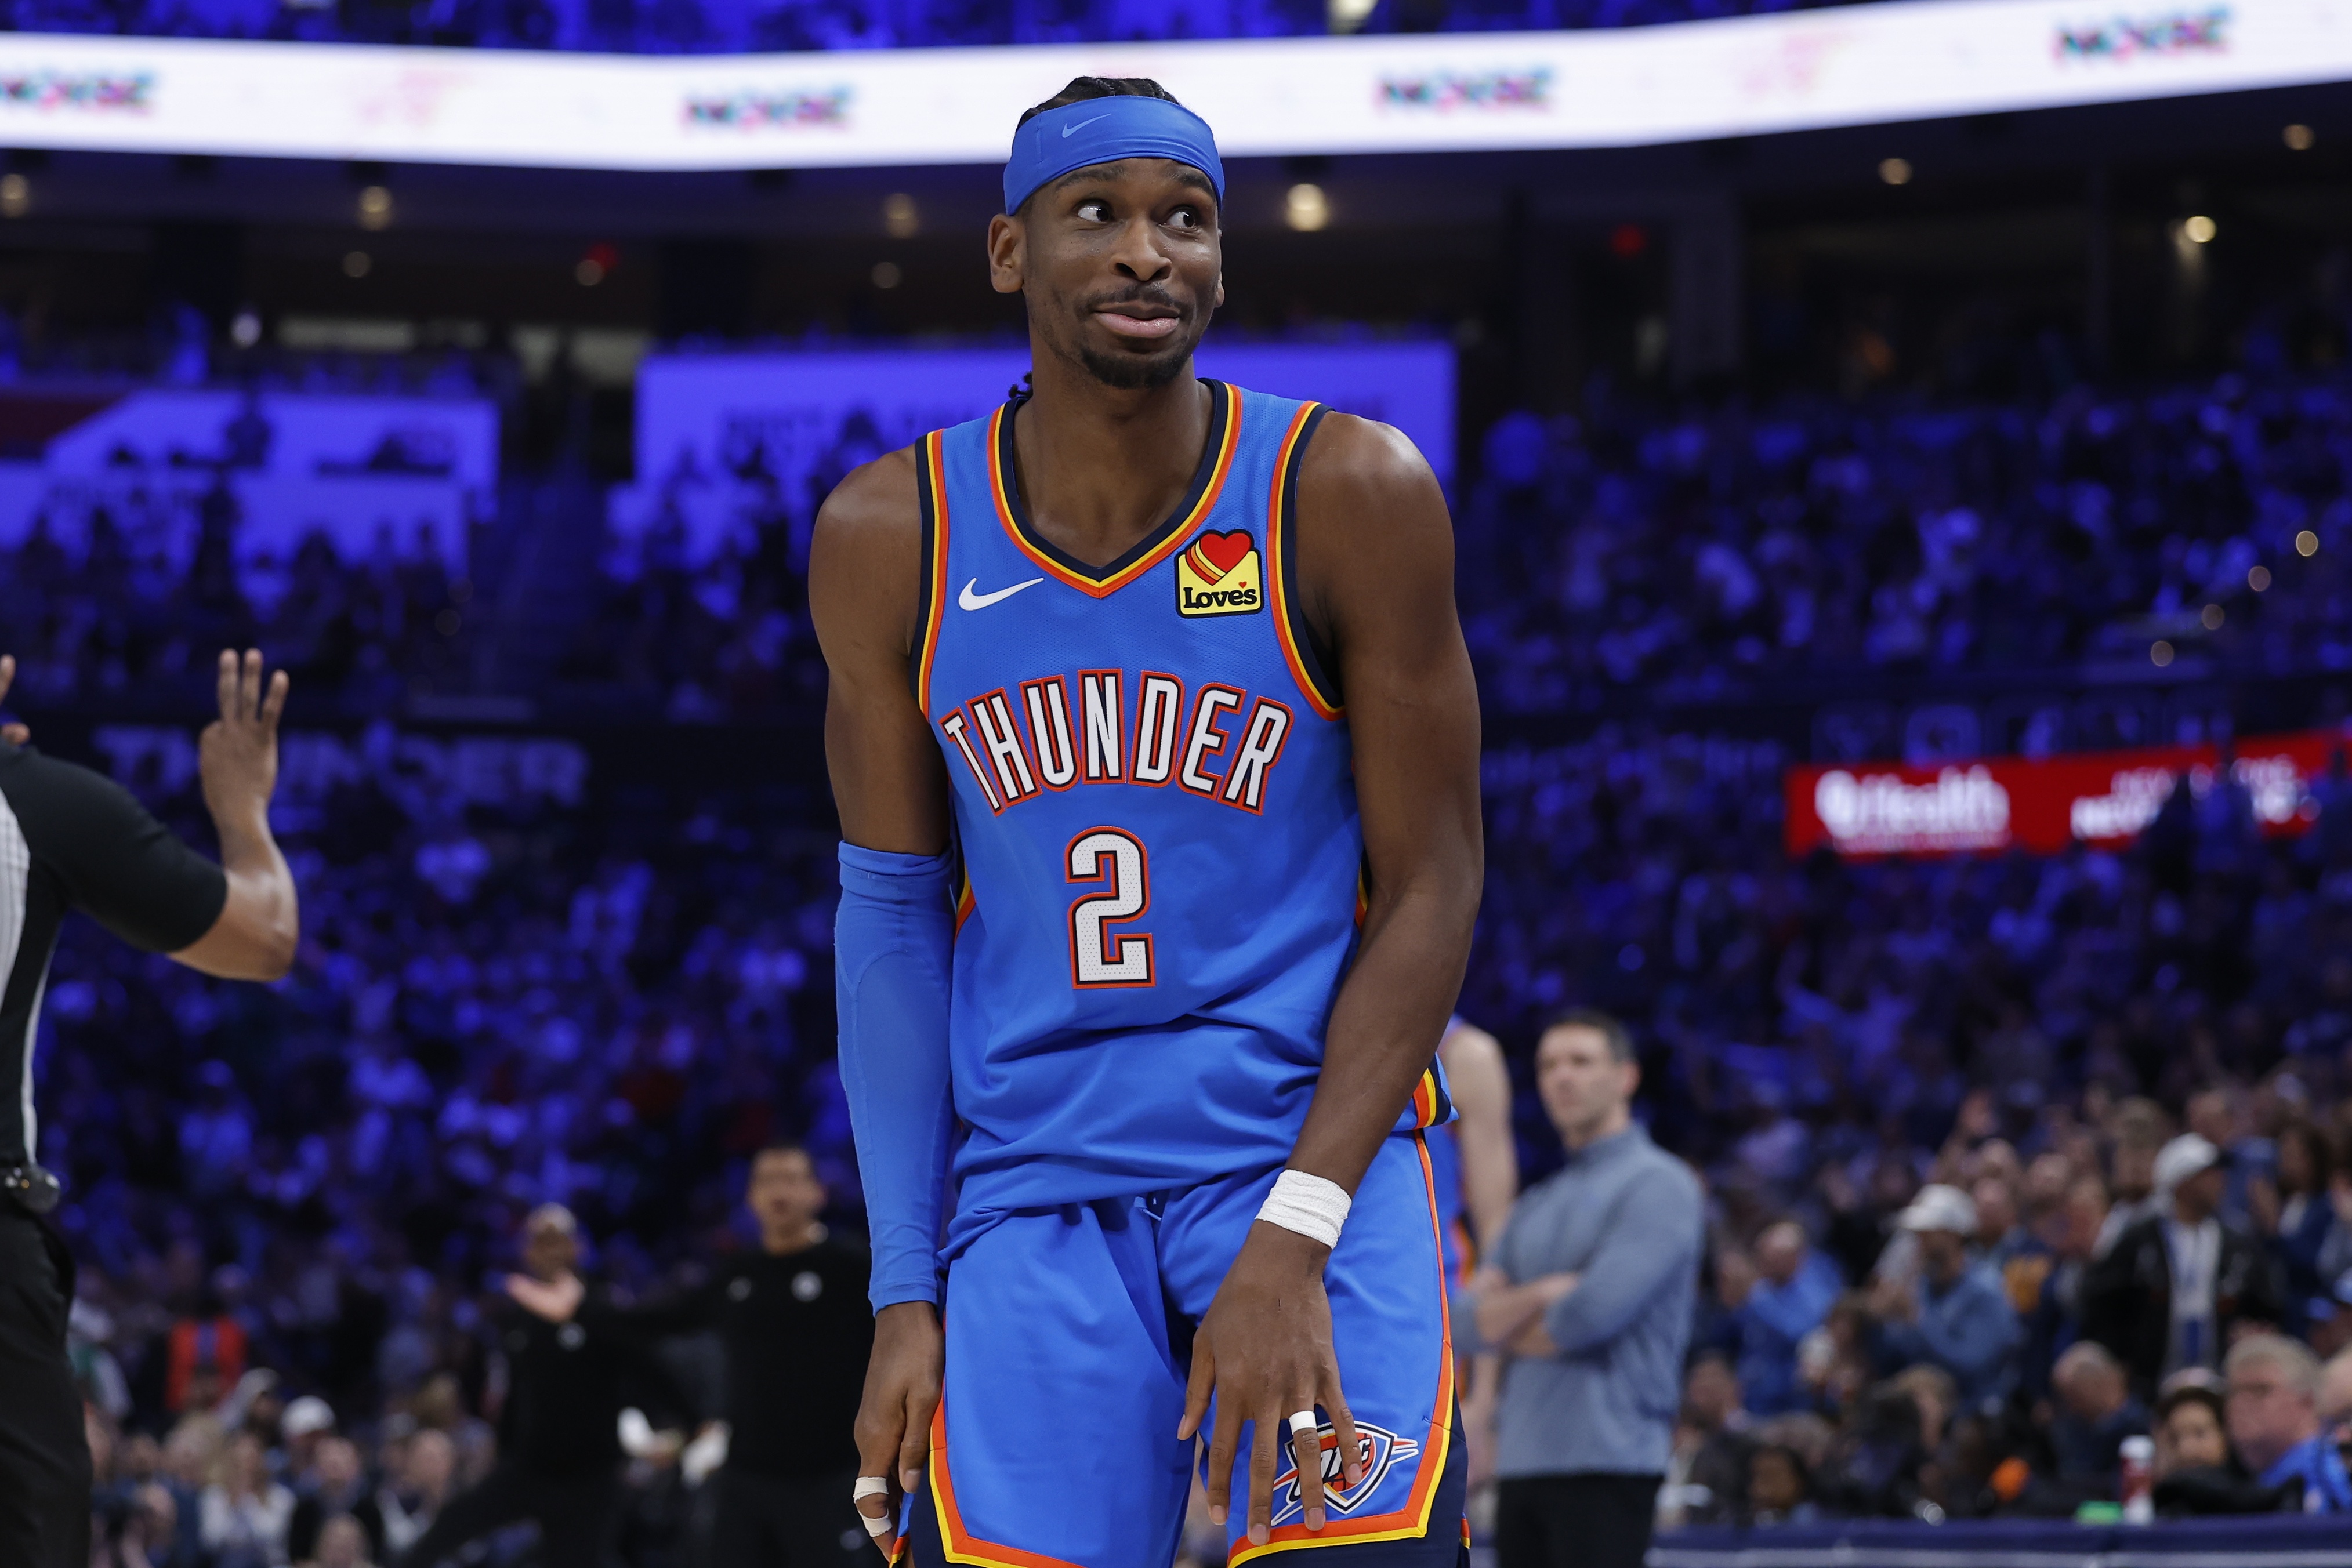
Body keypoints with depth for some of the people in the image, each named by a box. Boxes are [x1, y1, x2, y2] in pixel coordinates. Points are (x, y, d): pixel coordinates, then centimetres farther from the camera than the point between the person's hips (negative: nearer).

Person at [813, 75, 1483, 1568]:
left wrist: (1294, 1234, -15)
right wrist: (906, 1296, 1)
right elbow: (894, 917, 7)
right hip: (1033, 1192, 2)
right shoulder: (890, 541, 1)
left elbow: (1430, 887, -5)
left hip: (1313, 1148, -2)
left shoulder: (1350, 498, -7)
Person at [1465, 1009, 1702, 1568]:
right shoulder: (1538, 1204, 21)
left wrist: (1512, 1324, 3)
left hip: (1606, 1456, -8)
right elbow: (1476, 1319, 9)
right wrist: (1544, 1294, -10)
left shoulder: (1658, 1184, -4)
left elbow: (1594, 1313, -16)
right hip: (1524, 1459, 8)